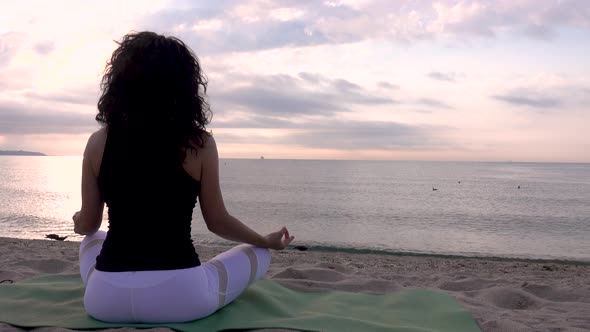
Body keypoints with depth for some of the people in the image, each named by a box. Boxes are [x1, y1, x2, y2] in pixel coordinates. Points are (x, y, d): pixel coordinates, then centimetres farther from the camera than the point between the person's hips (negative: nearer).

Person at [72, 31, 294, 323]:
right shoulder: (199, 144, -7)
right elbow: (218, 222, 1)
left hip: (106, 299, 3)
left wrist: (77, 223, 35)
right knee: (259, 254, 21)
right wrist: (269, 241, 20)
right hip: (178, 297, -2)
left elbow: (87, 225, 9)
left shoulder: (99, 142, -1)